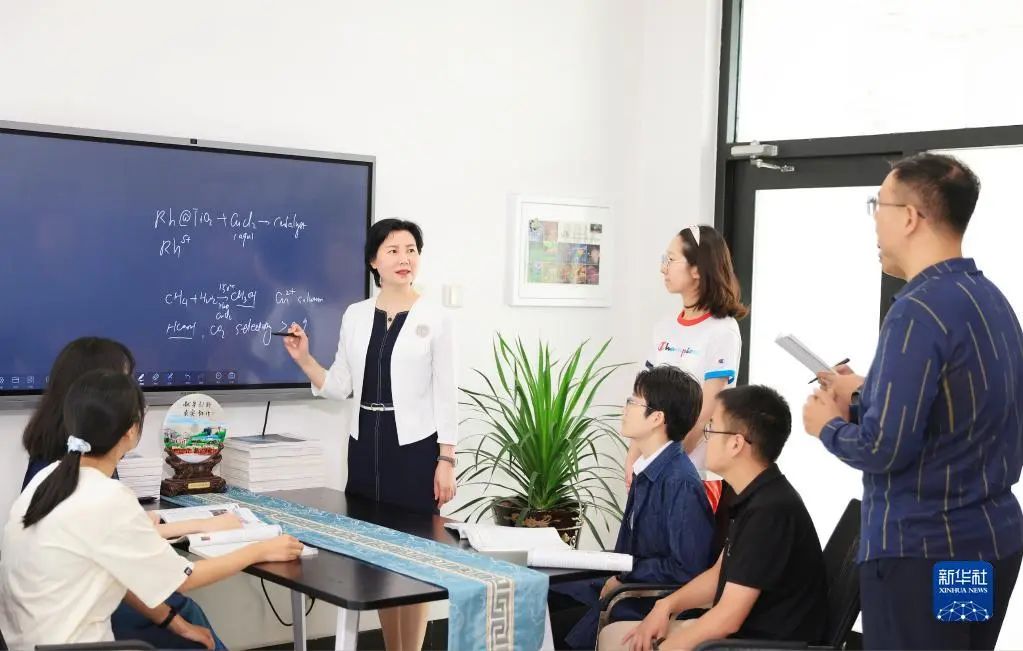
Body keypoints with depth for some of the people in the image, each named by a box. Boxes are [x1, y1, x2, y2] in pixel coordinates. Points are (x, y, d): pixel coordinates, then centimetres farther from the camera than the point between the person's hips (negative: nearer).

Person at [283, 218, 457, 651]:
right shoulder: (355, 316, 6)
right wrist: (303, 359, -6)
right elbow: (339, 388, 8)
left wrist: (446, 459, -8)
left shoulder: (434, 319, -4)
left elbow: (445, 395, -4)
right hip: (366, 445, 4)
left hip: (414, 446, -4)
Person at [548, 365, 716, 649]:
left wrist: (626, 575, -14)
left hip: (655, 602, -9)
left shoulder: (681, 482, -22)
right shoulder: (647, 468, 6)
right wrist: (615, 574, 1)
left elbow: (688, 569, -22)